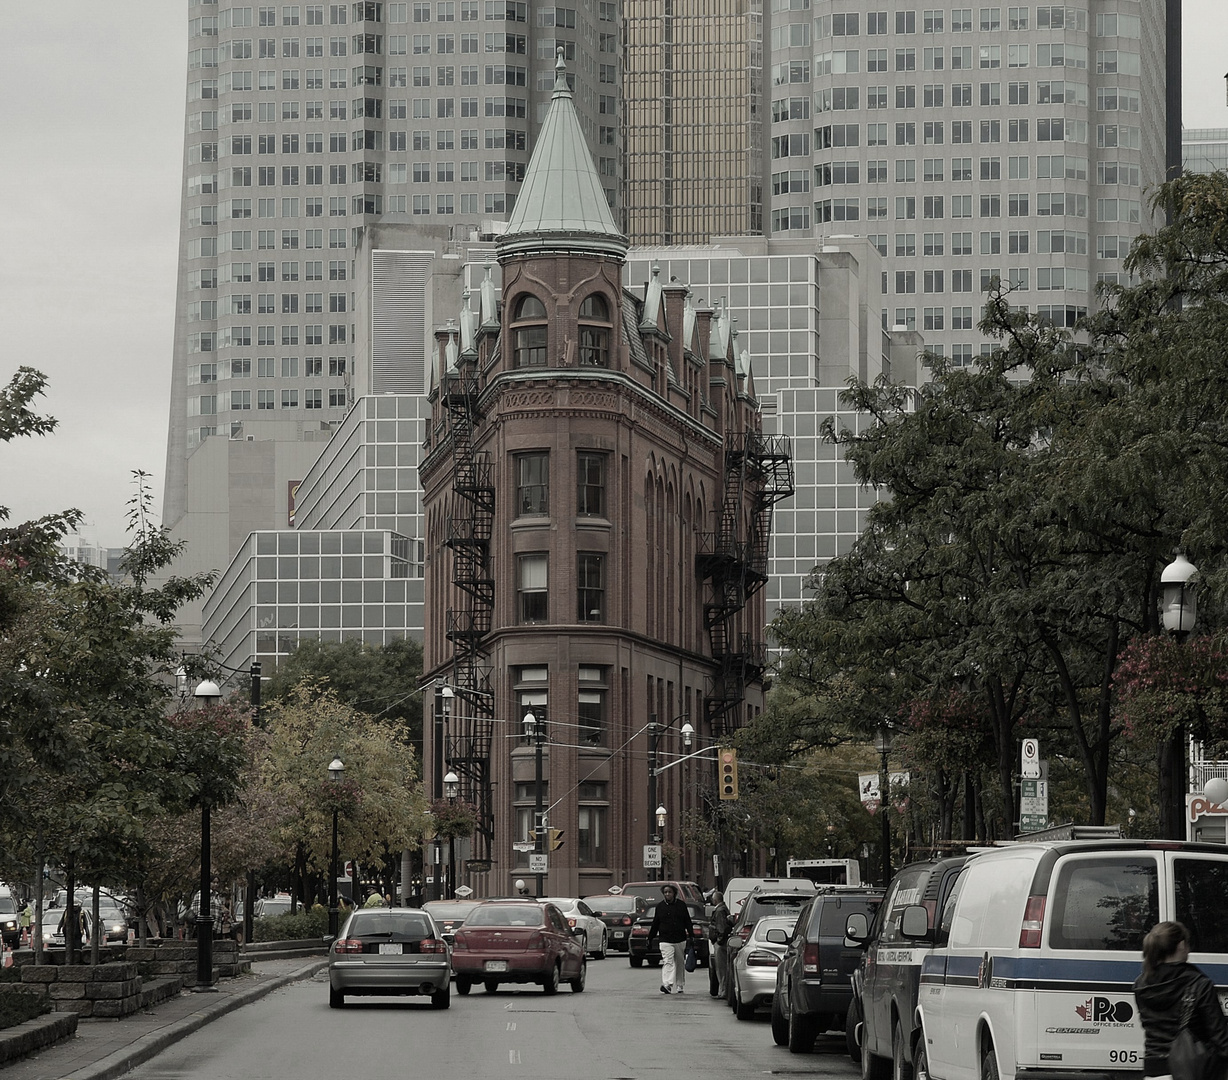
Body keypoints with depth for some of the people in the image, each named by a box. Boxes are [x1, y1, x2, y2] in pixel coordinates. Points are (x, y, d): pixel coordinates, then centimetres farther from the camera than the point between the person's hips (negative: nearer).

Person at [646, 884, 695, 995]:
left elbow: (688, 922, 6)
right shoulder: (660, 907, 6)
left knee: (680, 964, 11)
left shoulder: (681, 905, 5)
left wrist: (691, 935, -3)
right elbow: (655, 924, 9)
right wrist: (650, 939, 8)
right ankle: (667, 985, -28)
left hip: (680, 940, 2)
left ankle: (679, 986, 23)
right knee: (668, 962, -17)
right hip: (666, 940, -2)